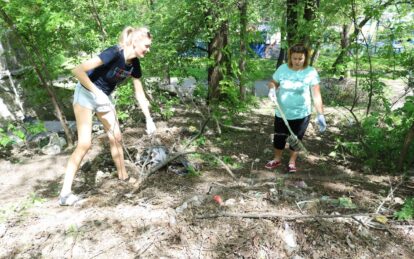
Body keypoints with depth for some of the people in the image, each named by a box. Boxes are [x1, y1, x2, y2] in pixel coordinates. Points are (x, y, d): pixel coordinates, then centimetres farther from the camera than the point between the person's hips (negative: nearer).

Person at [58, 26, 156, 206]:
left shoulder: (134, 64, -7)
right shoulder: (114, 53, -30)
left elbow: (139, 94, 1)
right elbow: (77, 71, -34)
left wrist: (149, 119, -1)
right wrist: (97, 92, -34)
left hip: (104, 96, 7)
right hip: (86, 93, -7)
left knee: (116, 138, 6)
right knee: (84, 144, -13)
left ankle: (123, 177, 23)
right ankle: (65, 193, -6)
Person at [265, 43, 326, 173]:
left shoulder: (311, 72, -13)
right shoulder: (282, 69, -7)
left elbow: (316, 95, -14)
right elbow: (273, 82, 7)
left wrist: (320, 115, -19)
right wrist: (272, 89, -17)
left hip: (301, 114, -2)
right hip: (282, 113, 2)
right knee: (279, 137, 14)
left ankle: (292, 162, 35)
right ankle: (277, 159, 37)